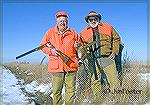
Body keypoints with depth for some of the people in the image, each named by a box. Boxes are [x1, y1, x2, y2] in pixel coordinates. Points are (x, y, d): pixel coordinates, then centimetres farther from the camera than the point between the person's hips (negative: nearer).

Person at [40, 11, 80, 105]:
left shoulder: (73, 33, 10)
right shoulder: (50, 32, 9)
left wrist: (78, 46, -6)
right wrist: (50, 50, -8)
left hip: (71, 66, 1)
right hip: (56, 66, 0)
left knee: (71, 90, 4)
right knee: (56, 91, 5)